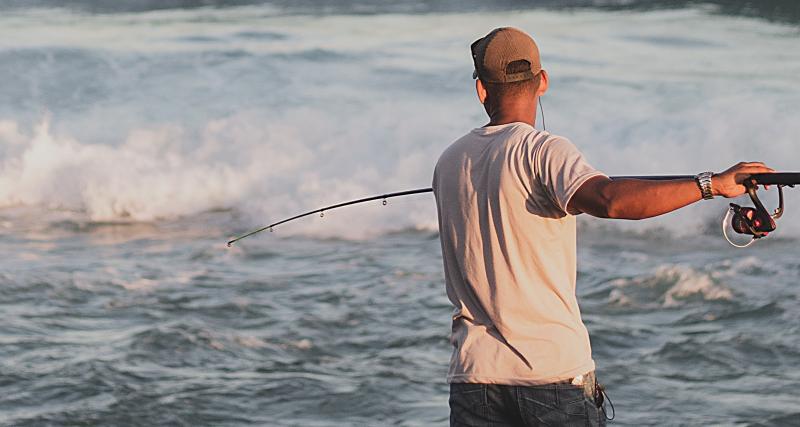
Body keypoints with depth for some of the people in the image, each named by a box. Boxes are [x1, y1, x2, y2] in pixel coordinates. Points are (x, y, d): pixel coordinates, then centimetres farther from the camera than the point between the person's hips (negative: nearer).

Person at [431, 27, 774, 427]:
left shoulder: (447, 163, 10)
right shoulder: (543, 150, -8)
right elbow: (609, 200, -26)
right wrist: (711, 184, -22)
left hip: (474, 374, 4)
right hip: (555, 371, -4)